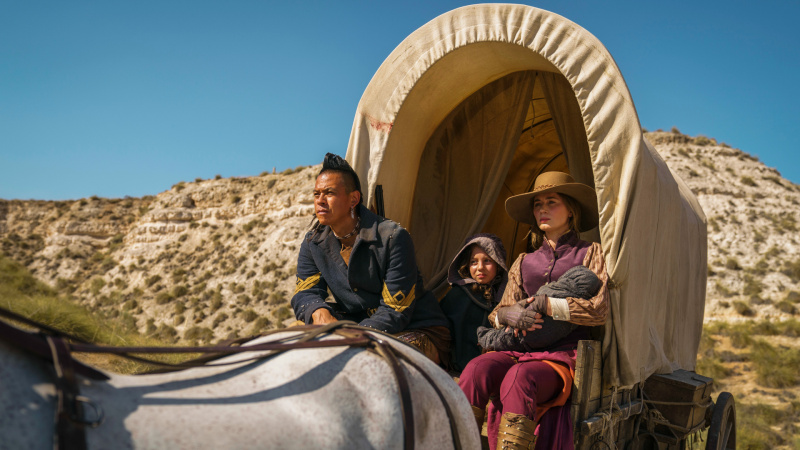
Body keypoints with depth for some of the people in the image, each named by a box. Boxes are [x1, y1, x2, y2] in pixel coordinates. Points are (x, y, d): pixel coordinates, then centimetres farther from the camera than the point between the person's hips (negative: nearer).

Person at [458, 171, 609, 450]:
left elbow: (598, 310, -2)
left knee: (519, 378, -36)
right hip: (519, 351, 4)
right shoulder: (524, 263, 21)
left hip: (563, 357, -3)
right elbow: (498, 313, 19)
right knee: (477, 370, -30)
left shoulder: (589, 254, 11)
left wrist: (545, 305, -9)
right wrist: (507, 314, -6)